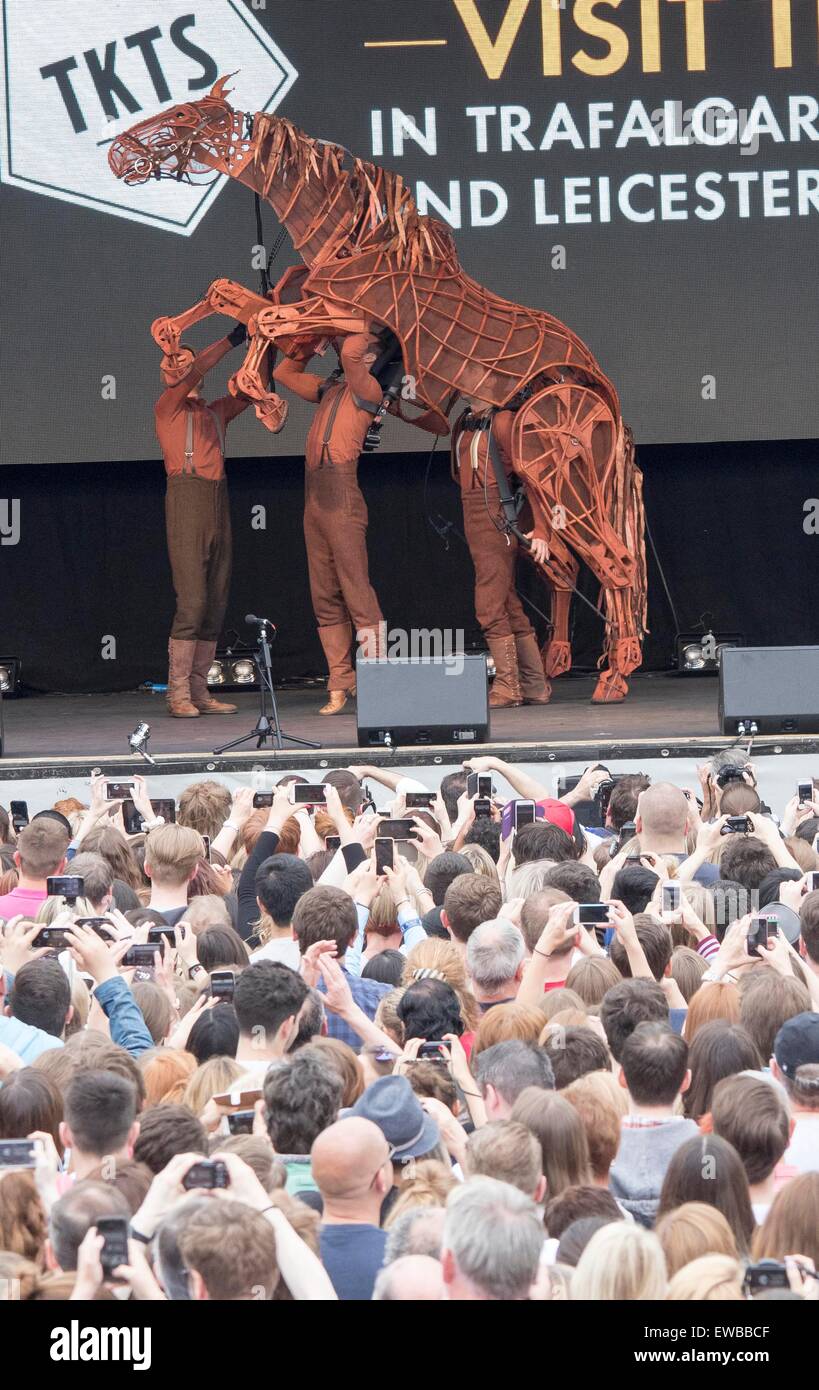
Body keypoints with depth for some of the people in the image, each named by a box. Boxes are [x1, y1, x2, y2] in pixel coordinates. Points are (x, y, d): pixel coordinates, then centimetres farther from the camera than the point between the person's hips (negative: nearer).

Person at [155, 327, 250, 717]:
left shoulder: (216, 412, 21)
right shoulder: (166, 408, 5)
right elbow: (192, 373, -10)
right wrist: (230, 341, -13)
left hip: (218, 502, 7)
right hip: (186, 498, -7)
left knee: (216, 603, 4)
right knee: (192, 600, -13)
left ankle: (198, 691, 7)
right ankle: (178, 694, -11)